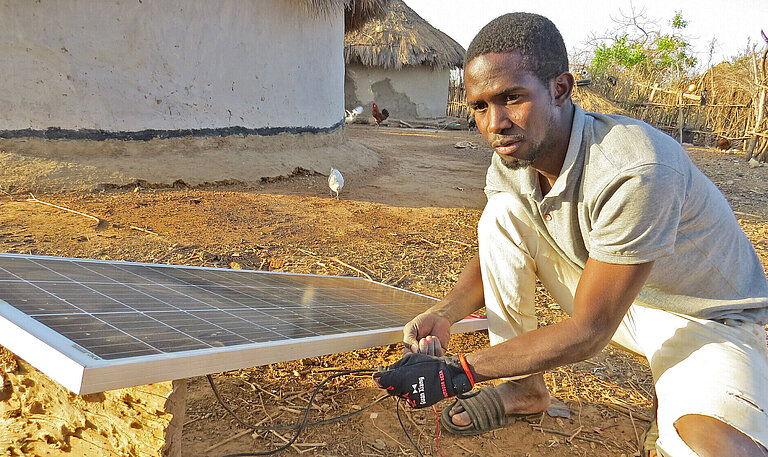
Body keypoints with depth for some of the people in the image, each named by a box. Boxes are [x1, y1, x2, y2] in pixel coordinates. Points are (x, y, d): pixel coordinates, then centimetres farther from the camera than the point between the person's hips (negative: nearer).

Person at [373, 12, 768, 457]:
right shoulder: (512, 155, -13)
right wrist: (446, 313, -17)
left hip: (709, 318, -6)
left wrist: (458, 370, -29)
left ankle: (674, 414, 3)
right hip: (604, 292, 7)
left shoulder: (633, 171, -35)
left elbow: (587, 332, -30)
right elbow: (496, 253, 3)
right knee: (502, 211, -12)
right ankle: (526, 387, 2)